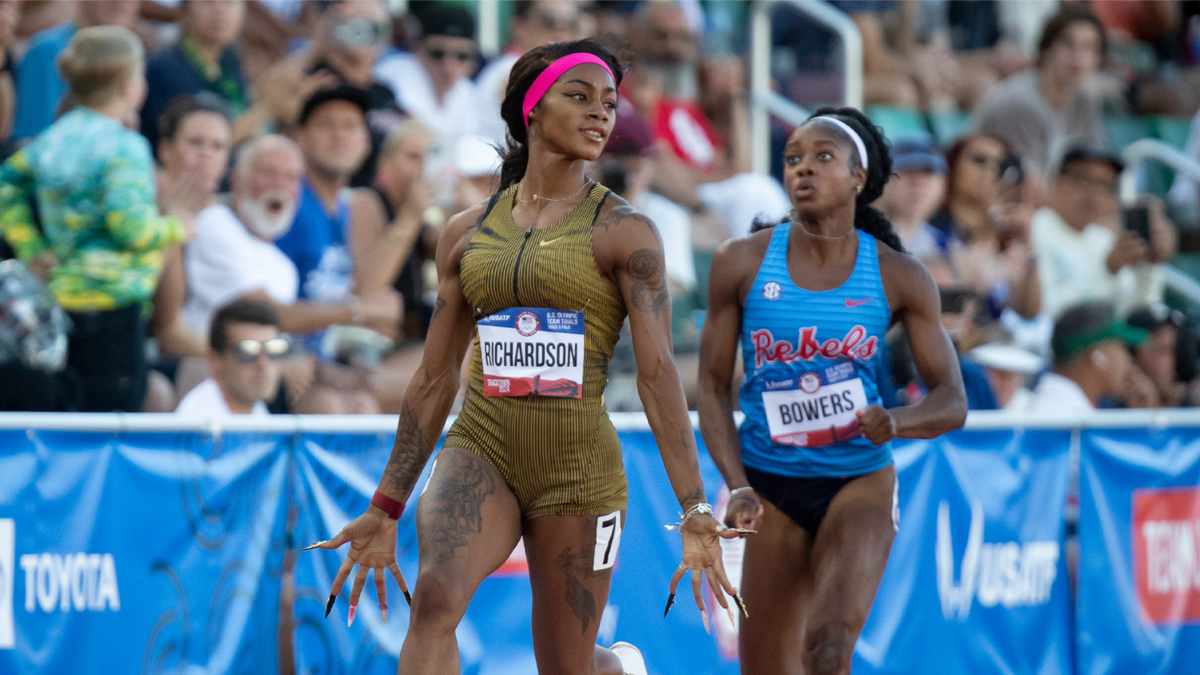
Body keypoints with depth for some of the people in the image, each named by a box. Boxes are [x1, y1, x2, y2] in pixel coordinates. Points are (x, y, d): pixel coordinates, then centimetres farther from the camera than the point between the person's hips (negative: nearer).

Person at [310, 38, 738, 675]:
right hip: (480, 449, 2)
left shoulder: (623, 232, -2)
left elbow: (658, 374, -9)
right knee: (436, 596, -29)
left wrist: (694, 511, -18)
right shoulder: (468, 232, 9)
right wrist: (385, 509, 14)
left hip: (578, 464, -2)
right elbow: (435, 378, 14)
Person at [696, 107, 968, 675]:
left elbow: (951, 400, -3)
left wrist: (897, 422, -25)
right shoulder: (742, 264, -3)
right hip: (772, 486, 2)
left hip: (860, 482, -1)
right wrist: (737, 487, -11)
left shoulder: (898, 277, -4)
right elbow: (713, 388, 1)